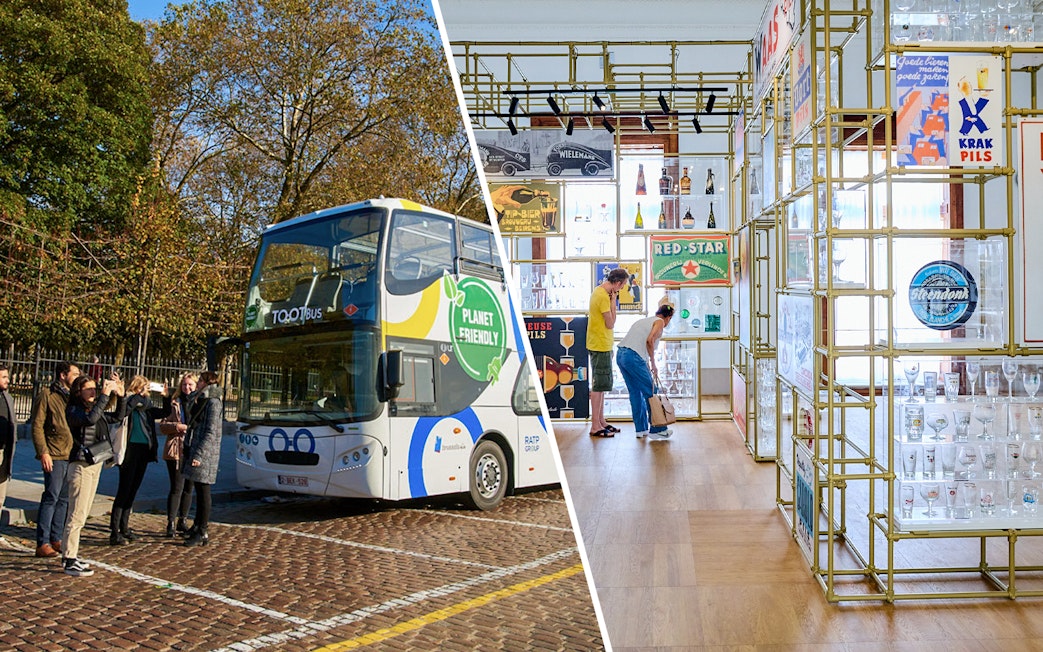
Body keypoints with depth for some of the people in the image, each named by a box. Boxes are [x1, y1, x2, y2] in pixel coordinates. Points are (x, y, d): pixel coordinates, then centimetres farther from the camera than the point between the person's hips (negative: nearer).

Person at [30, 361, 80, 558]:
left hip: (72, 455, 7)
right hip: (55, 456, -7)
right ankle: (42, 543, -1)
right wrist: (43, 452, -15)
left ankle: (56, 539, 18)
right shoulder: (47, 395, -3)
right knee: (51, 498, -6)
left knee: (64, 499, 10)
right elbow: (37, 426, -8)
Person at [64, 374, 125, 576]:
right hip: (81, 466, -9)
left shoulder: (97, 411, 13)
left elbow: (118, 416, 20)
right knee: (77, 515, -7)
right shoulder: (74, 410, -9)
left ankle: (68, 555, 22)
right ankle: (70, 561, -2)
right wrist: (105, 395, -29)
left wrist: (120, 396, 7)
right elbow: (90, 419, -29)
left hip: (95, 466, 9)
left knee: (82, 514, 14)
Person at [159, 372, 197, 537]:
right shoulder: (174, 403, 4)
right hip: (176, 450, -2)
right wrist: (177, 426, -14)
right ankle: (171, 524, 1)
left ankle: (182, 521, 22)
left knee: (188, 488, 10)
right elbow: (162, 426, 3)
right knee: (177, 488, -6)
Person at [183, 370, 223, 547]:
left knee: (203, 491, -5)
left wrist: (199, 454, -23)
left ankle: (203, 532, 0)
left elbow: (211, 432, -19)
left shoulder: (213, 403, -13)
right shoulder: (202, 401, 17)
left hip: (205, 453, -10)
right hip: (195, 449, 10)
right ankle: (199, 524, 27)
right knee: (199, 490, 17)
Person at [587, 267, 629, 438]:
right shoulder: (603, 296, -19)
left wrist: (611, 300, 6)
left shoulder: (599, 291, 12)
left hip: (601, 345, 11)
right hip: (601, 346, -11)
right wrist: (613, 301, -11)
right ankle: (595, 426, -2)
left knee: (601, 385, 16)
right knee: (599, 385, -6)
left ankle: (601, 421, 24)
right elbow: (610, 324, -15)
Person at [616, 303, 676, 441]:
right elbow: (650, 340, -14)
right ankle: (657, 429, 6)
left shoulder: (644, 320, 28)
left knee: (635, 393, 16)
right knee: (650, 393, 1)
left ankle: (641, 429, 21)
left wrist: (647, 366, 33)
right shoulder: (660, 322, 4)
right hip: (633, 357, -8)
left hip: (620, 354, 8)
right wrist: (653, 365, -7)